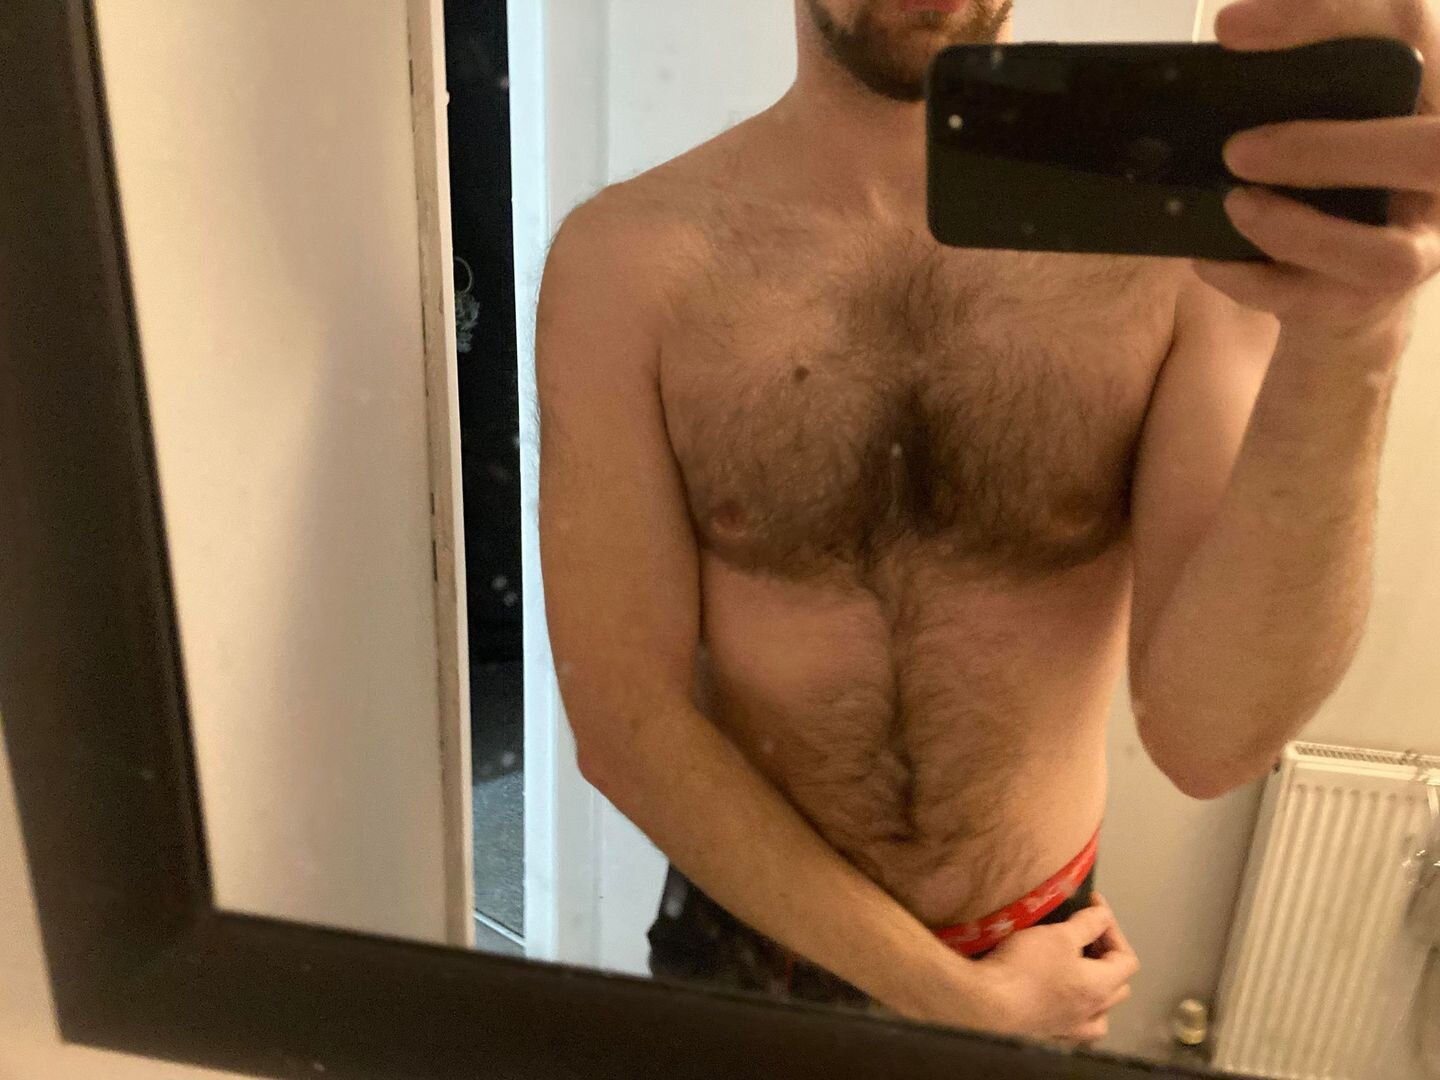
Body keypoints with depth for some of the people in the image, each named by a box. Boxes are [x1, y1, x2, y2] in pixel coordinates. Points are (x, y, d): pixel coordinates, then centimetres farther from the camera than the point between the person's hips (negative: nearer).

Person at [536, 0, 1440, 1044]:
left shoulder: (1186, 231, -14)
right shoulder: (630, 257, -17)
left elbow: (1209, 737, -20)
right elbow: (625, 723, -16)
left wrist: (1349, 346, -35)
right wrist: (961, 997, -13)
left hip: (1047, 941, 2)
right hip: (753, 930, -1)